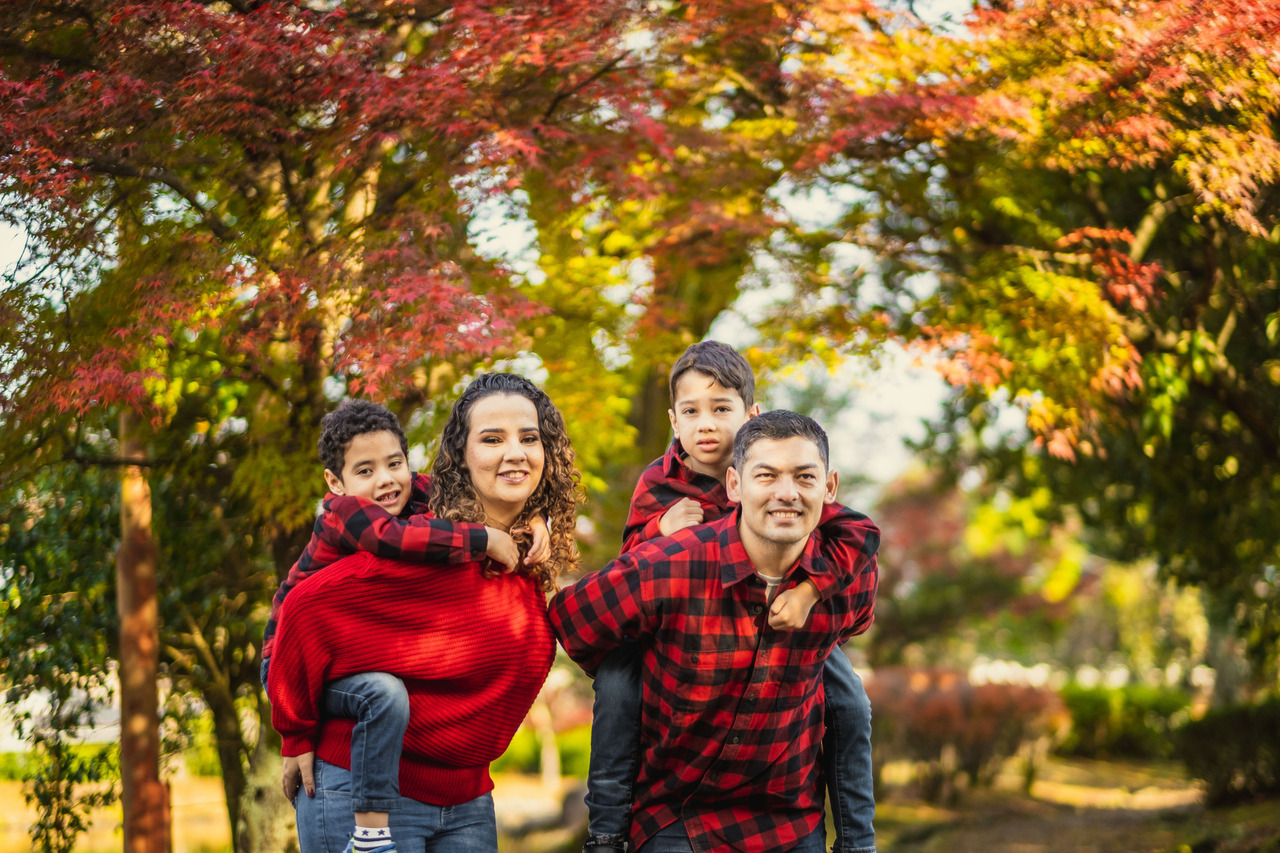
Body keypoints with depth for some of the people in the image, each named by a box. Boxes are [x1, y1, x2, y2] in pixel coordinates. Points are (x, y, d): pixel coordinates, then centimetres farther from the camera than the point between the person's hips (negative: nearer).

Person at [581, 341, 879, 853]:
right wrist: (660, 531, -29)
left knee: (848, 703, -13)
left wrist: (808, 589, -46)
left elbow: (842, 533, -27)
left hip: (778, 613, 0)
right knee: (617, 677, -23)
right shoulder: (659, 483, -11)